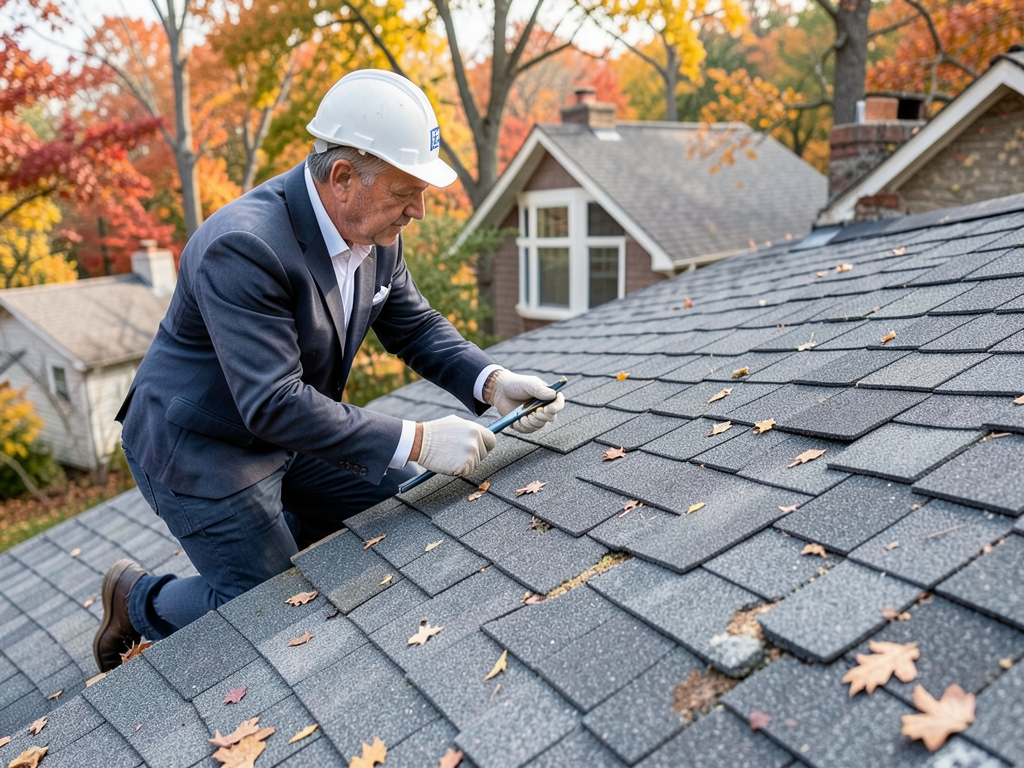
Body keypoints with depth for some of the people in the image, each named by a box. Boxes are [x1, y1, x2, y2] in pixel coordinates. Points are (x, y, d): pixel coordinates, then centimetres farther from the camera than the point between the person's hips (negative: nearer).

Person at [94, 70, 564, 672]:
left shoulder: (376, 229, -8)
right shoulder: (242, 248, -33)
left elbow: (415, 325, 1)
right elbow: (274, 405, -36)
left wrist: (491, 382, -16)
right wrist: (417, 441, -36)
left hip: (292, 428, 8)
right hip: (202, 449, -7)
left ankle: (274, 534, 28)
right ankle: (140, 601, 26)